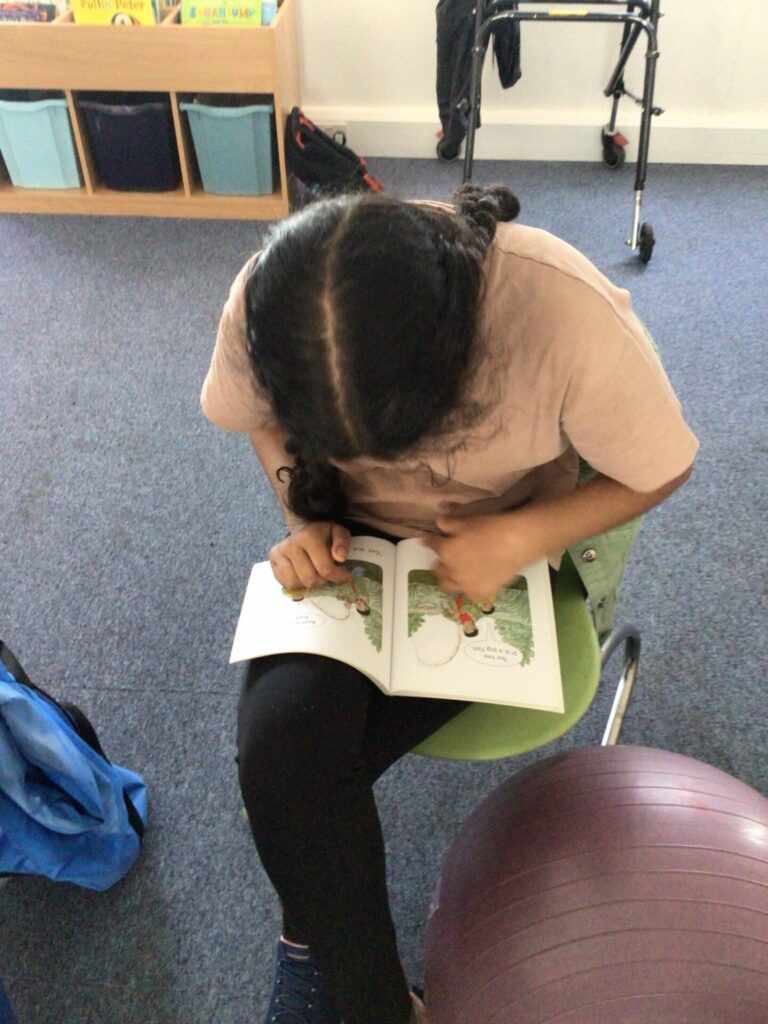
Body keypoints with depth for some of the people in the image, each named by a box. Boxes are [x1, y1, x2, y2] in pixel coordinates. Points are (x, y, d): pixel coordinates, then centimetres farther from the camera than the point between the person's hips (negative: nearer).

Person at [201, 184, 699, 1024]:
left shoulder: (571, 316, -32)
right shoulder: (264, 303, -23)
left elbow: (661, 470, -14)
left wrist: (520, 540, -27)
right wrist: (304, 521, -15)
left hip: (512, 543, -3)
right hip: (356, 538, 3)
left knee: (299, 761, -19)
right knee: (279, 741, -21)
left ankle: (316, 938, 14)